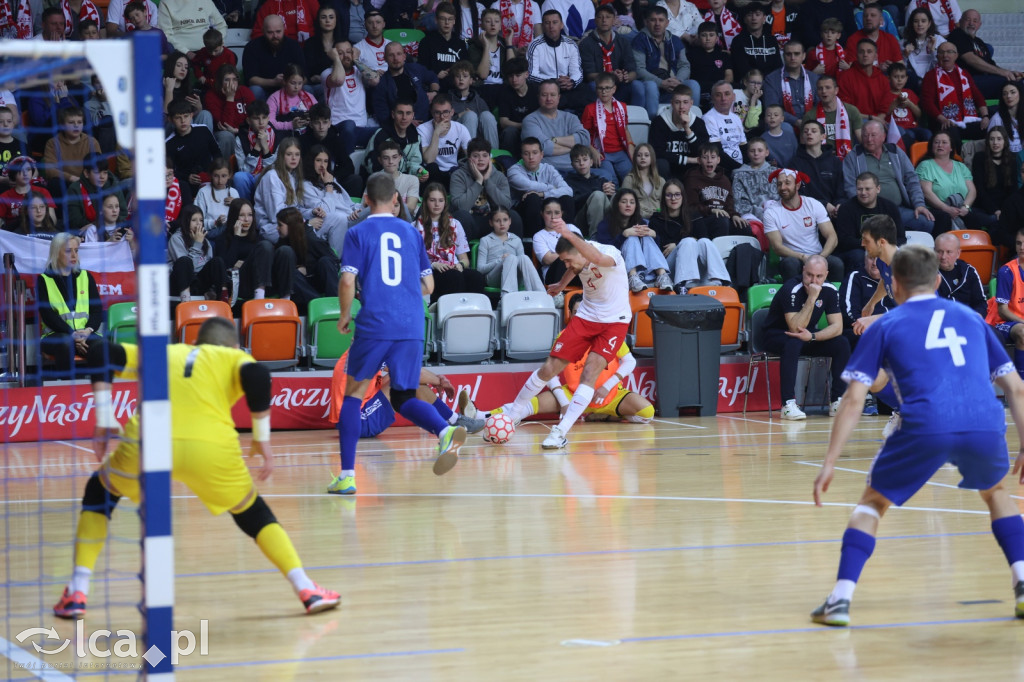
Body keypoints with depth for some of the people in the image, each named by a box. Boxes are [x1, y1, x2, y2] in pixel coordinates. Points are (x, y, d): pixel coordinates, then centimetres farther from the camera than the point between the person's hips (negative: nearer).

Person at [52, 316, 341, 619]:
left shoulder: (163, 352, 33)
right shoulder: (235, 357, 26)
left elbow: (102, 355, 20)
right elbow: (257, 375, 1)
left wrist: (104, 421, 19)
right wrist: (262, 440, 8)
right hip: (211, 448, -1)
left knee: (100, 491, 30)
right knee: (253, 514, 27)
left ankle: (76, 593, 19)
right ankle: (306, 590, 17)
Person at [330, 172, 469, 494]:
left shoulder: (358, 233, 3)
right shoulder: (411, 232, 14)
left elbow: (347, 280, -8)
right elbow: (428, 286, 16)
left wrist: (344, 315, 8)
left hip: (373, 324, -3)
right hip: (411, 327, 3)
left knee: (353, 395, 11)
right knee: (403, 397, 13)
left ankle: (347, 475, 5)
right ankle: (445, 431, -18)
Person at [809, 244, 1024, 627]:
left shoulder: (886, 326, 17)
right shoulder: (970, 318, 27)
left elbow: (854, 401, 9)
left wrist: (829, 463, 9)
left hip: (925, 427, -3)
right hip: (985, 426, 3)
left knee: (872, 502, 18)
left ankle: (841, 599, 4)